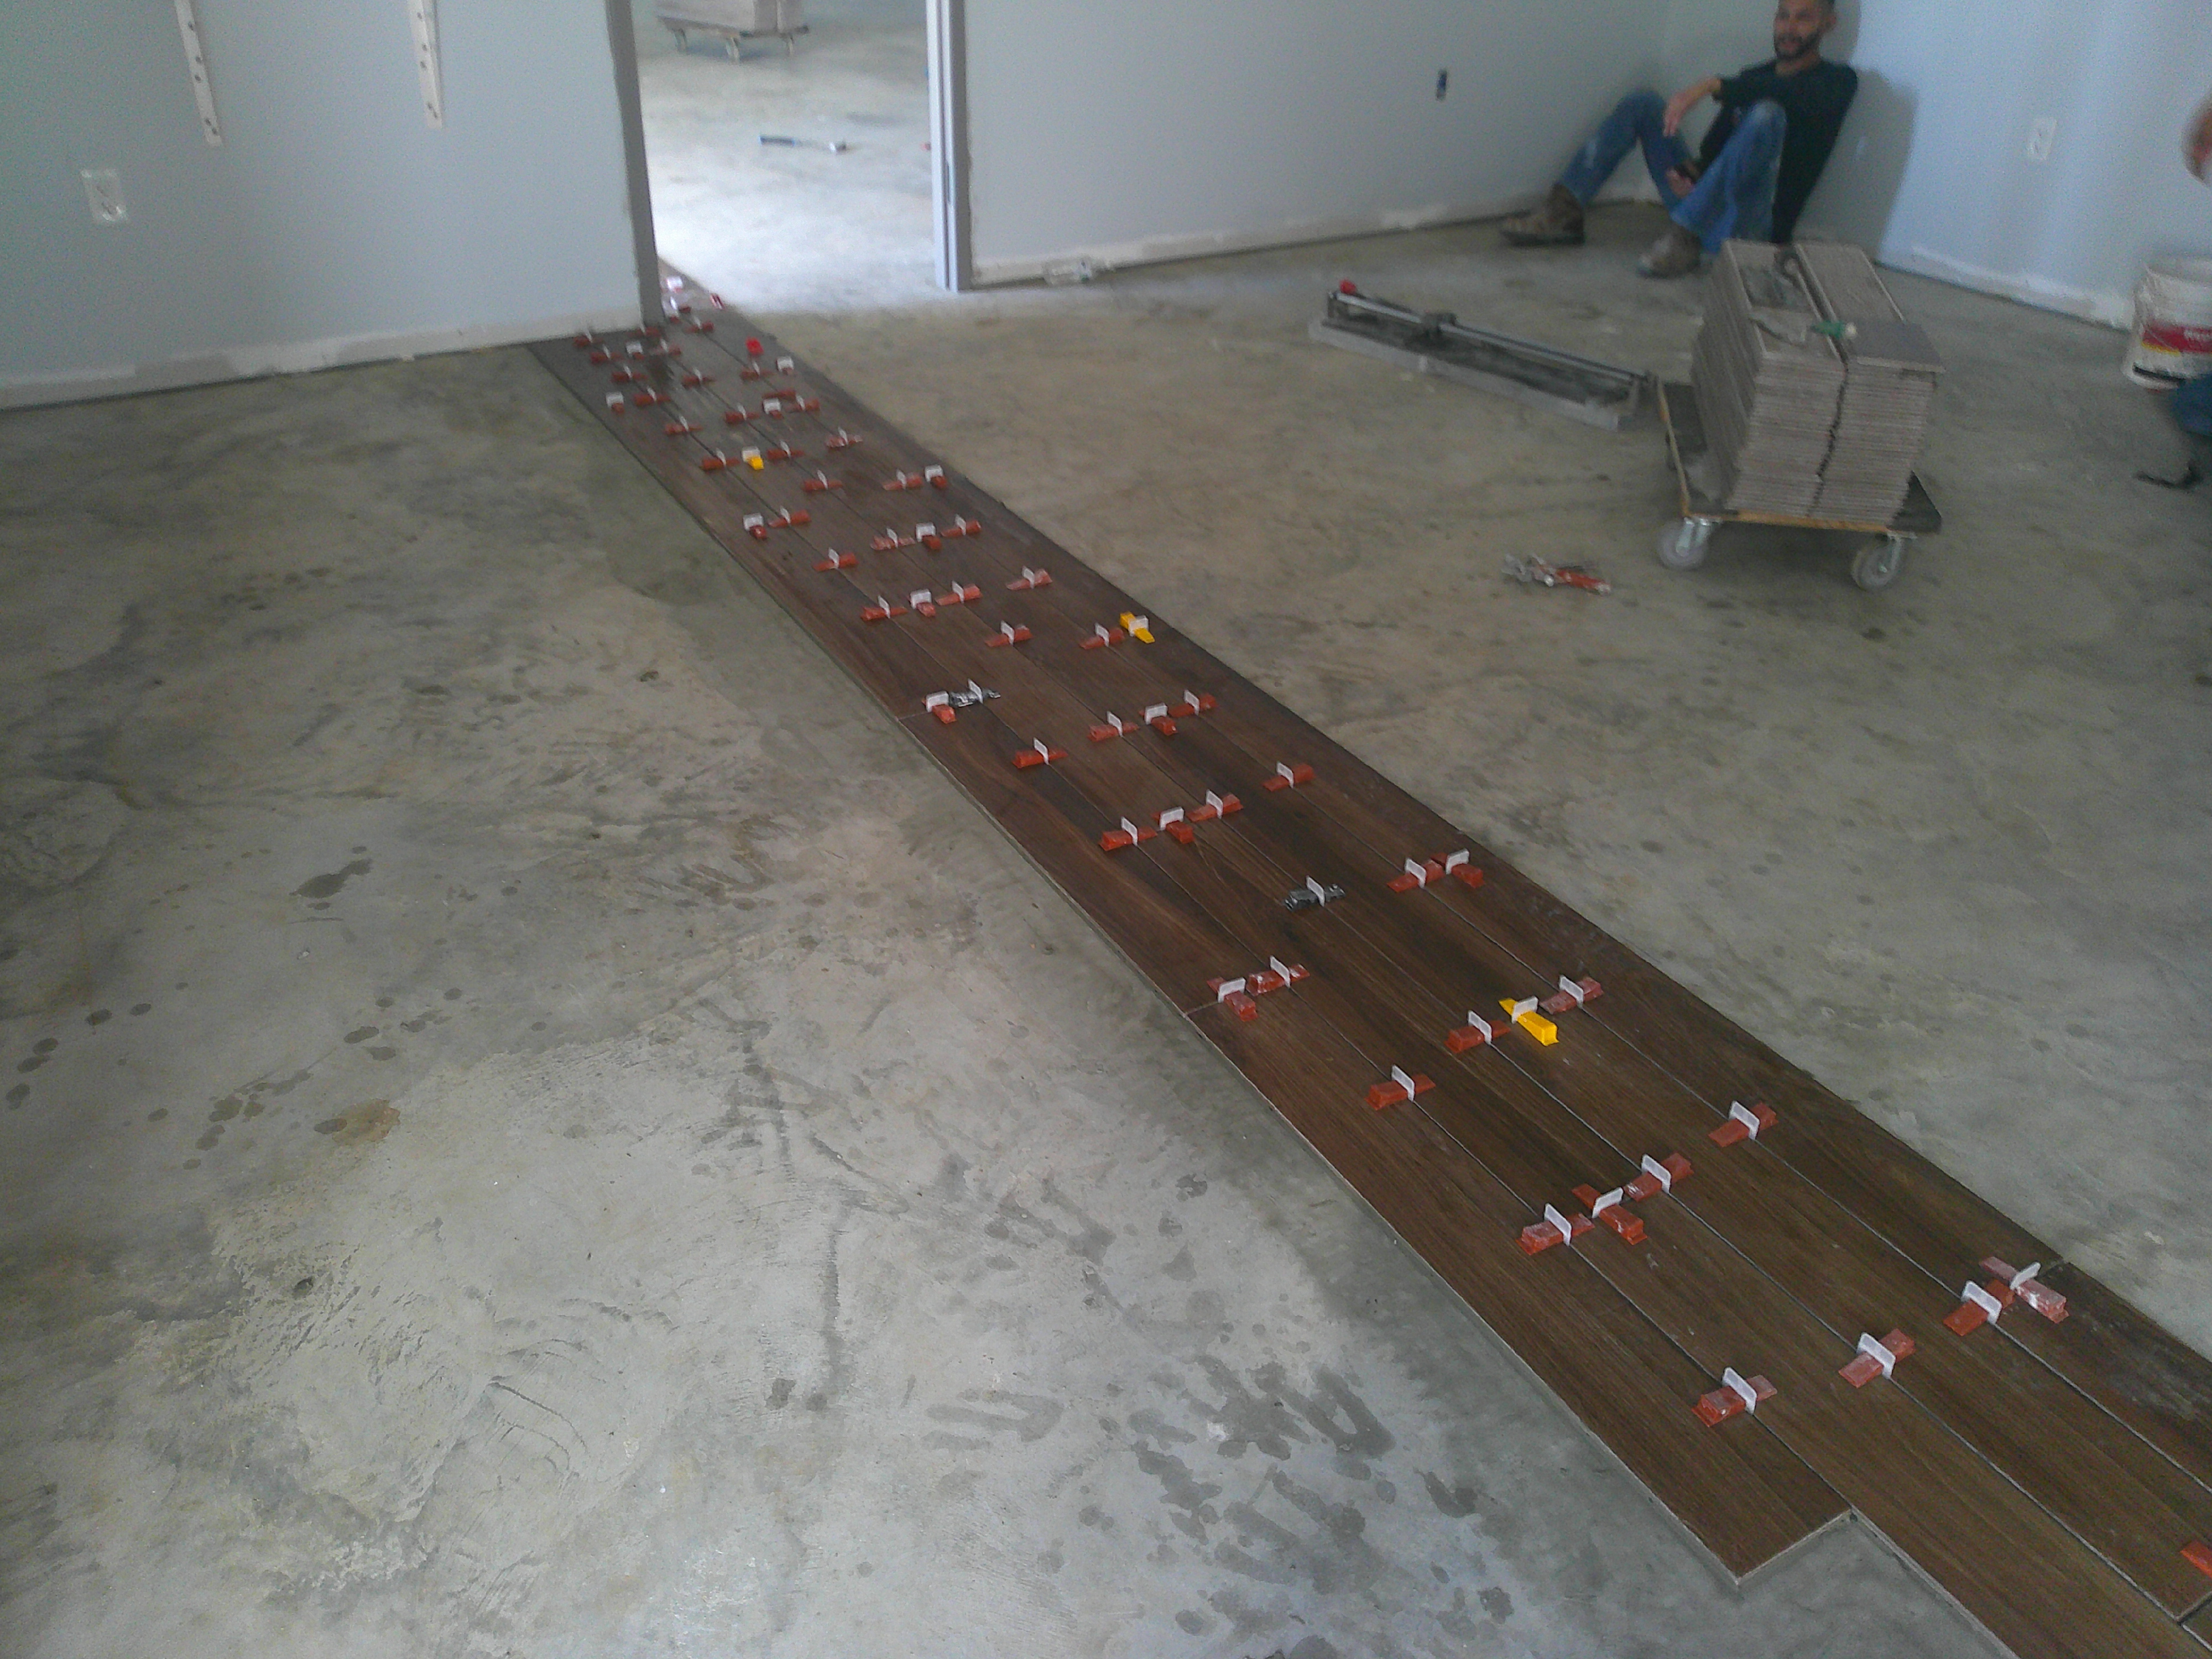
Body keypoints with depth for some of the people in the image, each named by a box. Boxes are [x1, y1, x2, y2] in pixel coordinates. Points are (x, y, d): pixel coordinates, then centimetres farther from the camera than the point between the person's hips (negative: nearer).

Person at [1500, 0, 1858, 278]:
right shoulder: (1754, 78, 21)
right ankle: (1562, 213, -10)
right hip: (1701, 208, 6)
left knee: (1766, 114, -32)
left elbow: (1796, 96, -22)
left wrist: (1714, 86, -29)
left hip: (1750, 229, -6)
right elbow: (1714, 148, 14)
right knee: (1642, 104, 6)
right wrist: (1689, 170, -10)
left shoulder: (1837, 80, 3)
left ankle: (1683, 239, -34)